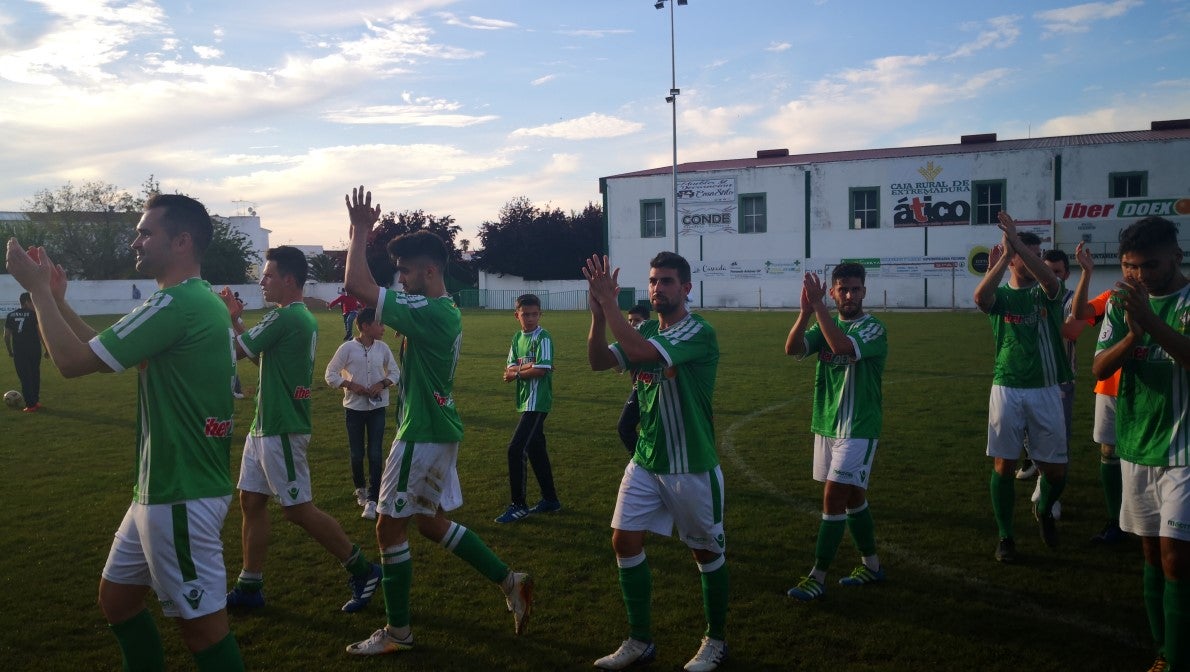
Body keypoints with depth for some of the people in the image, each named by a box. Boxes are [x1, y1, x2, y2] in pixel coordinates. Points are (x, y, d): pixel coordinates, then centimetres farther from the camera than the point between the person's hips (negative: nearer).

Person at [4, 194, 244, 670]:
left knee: (202, 626, 1)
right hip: (163, 490, 10)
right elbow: (107, 355, 20)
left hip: (181, 496, -10)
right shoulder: (198, 300, 12)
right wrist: (58, 301, 13)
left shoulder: (178, 303, -19)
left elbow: (72, 361, -16)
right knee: (116, 600, 22)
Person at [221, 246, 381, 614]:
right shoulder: (304, 317, 13)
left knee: (299, 509, -3)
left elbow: (237, 349, -12)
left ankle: (362, 570, 8)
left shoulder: (284, 318, -18)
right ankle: (249, 587, 22)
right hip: (265, 427, 10)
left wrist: (227, 318, 3)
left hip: (282, 431, -10)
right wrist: (236, 319, 15)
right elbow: (261, 353, 21)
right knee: (251, 501, 13)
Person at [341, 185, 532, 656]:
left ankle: (397, 632, 17)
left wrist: (360, 230, -13)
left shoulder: (428, 313, -20)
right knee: (430, 521, 19)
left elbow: (357, 285, -24)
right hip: (437, 430, 10)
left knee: (389, 525, 3)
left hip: (423, 435, -10)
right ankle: (509, 581, 21)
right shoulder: (446, 311, 10)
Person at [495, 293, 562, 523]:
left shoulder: (543, 338, -11)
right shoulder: (517, 338, 12)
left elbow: (541, 370, -19)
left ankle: (519, 505, -1)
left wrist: (516, 372, -5)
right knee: (535, 450, 15)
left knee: (516, 450, -11)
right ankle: (550, 500, 27)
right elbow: (509, 368, 4)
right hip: (525, 401, 8)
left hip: (537, 402, -8)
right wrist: (528, 367, -14)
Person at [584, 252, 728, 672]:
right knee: (625, 540, 2)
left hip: (692, 467, -6)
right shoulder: (645, 330, 6)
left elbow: (638, 351, -30)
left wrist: (609, 301, -25)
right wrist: (598, 311, -16)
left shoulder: (700, 333, -16)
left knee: (707, 553, 8)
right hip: (645, 462, 6)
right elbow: (598, 361, -4)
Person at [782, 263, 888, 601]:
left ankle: (818, 577, 0)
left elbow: (842, 346, -32)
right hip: (826, 425, 6)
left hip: (858, 429, -6)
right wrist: (806, 310, -25)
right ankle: (871, 565, 31)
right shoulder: (826, 324, 6)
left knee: (833, 496, -8)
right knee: (852, 497, 16)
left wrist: (819, 305, -29)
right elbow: (792, 348, -12)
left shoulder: (874, 328, -12)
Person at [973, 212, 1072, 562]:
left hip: (1045, 391, 1)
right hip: (1007, 390, -1)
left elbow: (1049, 278, -22)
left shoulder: (1046, 292, 3)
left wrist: (1017, 241, -29)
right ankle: (1005, 536, 17)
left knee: (1056, 470, 4)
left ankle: (1044, 511, 37)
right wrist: (1004, 256, -26)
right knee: (1004, 466, 2)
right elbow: (979, 297, -23)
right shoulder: (1000, 295, 3)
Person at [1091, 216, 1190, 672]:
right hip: (1135, 446, 5)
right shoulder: (1122, 302, 4)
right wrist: (1133, 334, -19)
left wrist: (1150, 320, -32)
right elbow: (1099, 369, -2)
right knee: (1153, 555, 12)